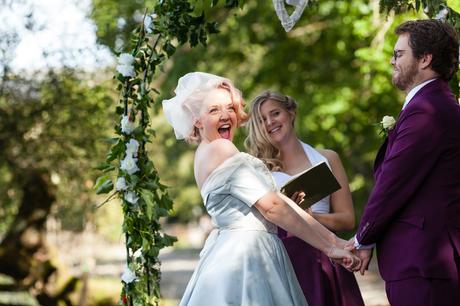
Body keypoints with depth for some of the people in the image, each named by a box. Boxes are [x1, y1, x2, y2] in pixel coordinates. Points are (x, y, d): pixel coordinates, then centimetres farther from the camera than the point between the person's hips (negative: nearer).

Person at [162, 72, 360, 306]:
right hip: (245, 255, -9)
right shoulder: (220, 148, -10)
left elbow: (278, 199, 9)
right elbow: (272, 206, -15)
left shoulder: (207, 153, 17)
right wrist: (328, 247, -11)